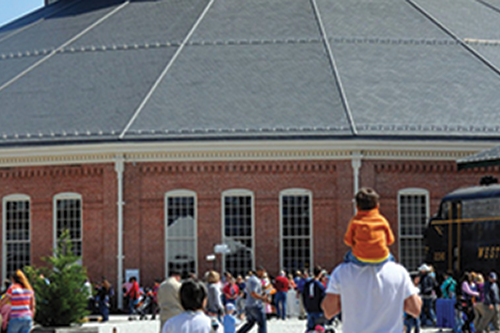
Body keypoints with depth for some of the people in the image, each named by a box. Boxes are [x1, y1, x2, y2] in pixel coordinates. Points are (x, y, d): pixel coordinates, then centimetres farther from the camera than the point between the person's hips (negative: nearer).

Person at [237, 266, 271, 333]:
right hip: (255, 306, -10)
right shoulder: (255, 280, -17)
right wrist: (263, 298, -14)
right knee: (262, 324, -3)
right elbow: (253, 294, -27)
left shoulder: (250, 279, 16)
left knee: (250, 323, 19)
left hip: (248, 305, 10)